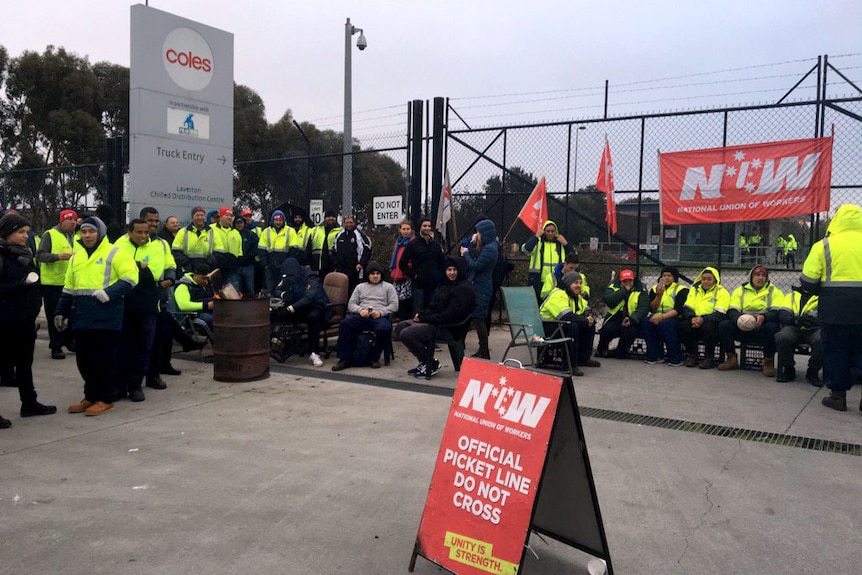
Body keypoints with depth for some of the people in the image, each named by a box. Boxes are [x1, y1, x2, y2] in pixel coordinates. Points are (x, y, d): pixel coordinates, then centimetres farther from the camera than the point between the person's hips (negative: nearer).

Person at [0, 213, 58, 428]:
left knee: (24, 362, 17)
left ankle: (29, 403, 28)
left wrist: (35, 306, 12)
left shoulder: (25, 254, 12)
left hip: (26, 320, 8)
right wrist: (22, 284, -23)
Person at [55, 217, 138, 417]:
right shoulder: (77, 257, 18)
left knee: (104, 359, -1)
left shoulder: (114, 253, -2)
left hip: (106, 316, -6)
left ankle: (105, 399, 9)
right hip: (82, 317, 7)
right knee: (84, 359, 11)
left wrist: (109, 292, -21)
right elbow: (69, 288, 24)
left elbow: (130, 278, -10)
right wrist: (61, 312, 19)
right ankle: (91, 396, 25)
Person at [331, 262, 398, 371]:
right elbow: (351, 304, 17)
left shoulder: (388, 287, 20)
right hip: (361, 316, 2)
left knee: (384, 328, -38)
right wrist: (360, 310, -5)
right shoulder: (360, 287, 27)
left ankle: (375, 358, -19)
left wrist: (381, 312, -9)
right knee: (344, 324, -28)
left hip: (379, 316, -2)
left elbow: (394, 305, 8)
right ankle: (344, 359, -26)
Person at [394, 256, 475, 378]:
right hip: (434, 321, 10)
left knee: (406, 334, -21)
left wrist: (425, 318, -16)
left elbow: (450, 315, -21)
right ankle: (424, 361, 9)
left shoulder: (464, 288, -15)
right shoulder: (446, 284, 16)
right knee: (400, 327, 6)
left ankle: (431, 365, -5)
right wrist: (421, 314, 0)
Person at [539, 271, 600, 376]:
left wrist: (589, 316, -8)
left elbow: (586, 309, 18)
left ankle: (583, 358, 14)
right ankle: (571, 365, -27)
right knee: (572, 326, -35)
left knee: (591, 325, 5)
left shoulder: (576, 296, 12)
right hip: (545, 327, -10)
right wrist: (586, 321, -23)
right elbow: (566, 316, -33)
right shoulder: (558, 295, -21)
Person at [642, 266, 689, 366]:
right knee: (645, 322, -28)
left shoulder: (681, 290, 4)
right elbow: (652, 309, 5)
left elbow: (678, 310, -10)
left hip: (674, 319, -4)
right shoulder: (655, 289, 17)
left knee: (665, 323, -37)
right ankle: (656, 356, -17)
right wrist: (659, 295, -10)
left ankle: (675, 358, -24)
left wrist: (662, 317, -24)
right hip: (657, 318, 4)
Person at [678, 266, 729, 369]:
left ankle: (709, 358, -18)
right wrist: (692, 318, -19)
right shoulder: (695, 289, 14)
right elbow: (686, 308, 4)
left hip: (712, 323, -3)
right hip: (695, 321, 4)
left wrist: (703, 319, -29)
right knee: (683, 325, -27)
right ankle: (692, 356, -10)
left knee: (708, 326, -36)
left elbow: (720, 314, -13)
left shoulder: (722, 292, 0)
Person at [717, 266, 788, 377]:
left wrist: (763, 317, -28)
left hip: (762, 330, -2)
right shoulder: (740, 290, 16)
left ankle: (768, 362, -17)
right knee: (723, 325, -23)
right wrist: (739, 319, -21)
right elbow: (732, 311, 4)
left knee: (772, 327, -36)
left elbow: (778, 312, -5)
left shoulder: (774, 291, 11)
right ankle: (731, 359, -8)